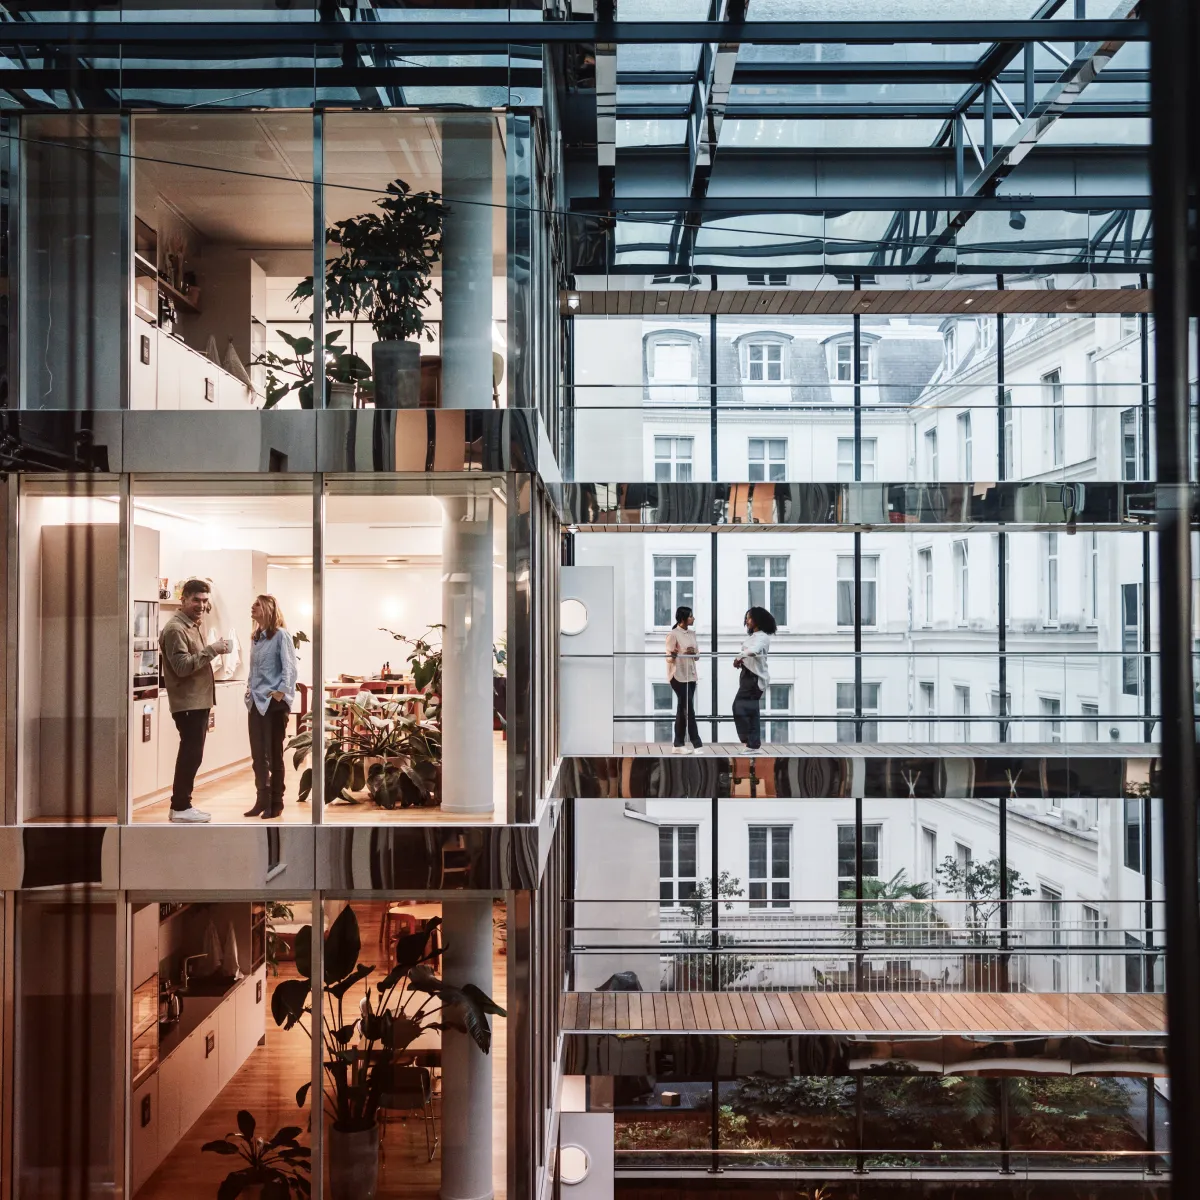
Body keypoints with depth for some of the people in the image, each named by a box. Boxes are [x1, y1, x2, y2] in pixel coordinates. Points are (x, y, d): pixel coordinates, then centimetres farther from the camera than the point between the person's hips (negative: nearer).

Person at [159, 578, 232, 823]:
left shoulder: (194, 627, 18)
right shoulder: (175, 629, -14)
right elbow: (182, 666, -22)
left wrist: (214, 650, 7)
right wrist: (212, 649, -22)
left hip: (199, 701, 10)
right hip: (188, 703, -10)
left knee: (191, 754, 13)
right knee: (191, 754, -7)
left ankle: (182, 804, 20)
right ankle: (180, 807, 0)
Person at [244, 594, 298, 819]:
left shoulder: (280, 635, -8)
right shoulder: (255, 638, 15)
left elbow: (289, 667, -14)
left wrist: (281, 691, -20)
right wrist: (249, 689, 11)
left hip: (274, 702, -8)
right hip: (256, 702, 8)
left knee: (274, 754, 0)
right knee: (258, 755, 10)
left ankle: (275, 803, 9)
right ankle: (262, 800, 20)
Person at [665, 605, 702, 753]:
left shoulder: (692, 634, 12)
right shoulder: (673, 634, -10)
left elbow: (697, 657, 14)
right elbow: (669, 658, -11)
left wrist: (693, 653, -8)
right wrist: (673, 655, -33)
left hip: (690, 675, 7)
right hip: (678, 676, -7)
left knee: (683, 709, 8)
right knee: (688, 709, -9)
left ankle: (679, 744, 12)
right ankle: (697, 744, -7)